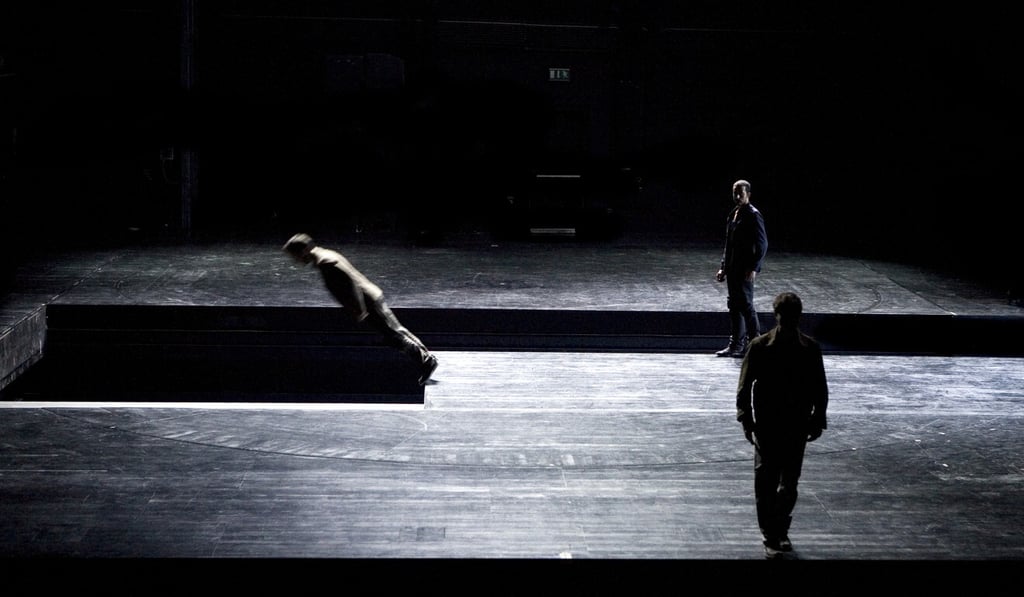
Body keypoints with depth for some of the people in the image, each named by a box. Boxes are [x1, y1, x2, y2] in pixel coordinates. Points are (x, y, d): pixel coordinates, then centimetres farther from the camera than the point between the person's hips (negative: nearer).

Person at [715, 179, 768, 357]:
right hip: (732, 269, 8)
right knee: (733, 306, 9)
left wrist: (753, 268, -19)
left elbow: (762, 244, -13)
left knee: (745, 305, -6)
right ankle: (735, 345, 14)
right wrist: (723, 267, 16)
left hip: (745, 269, -8)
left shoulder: (753, 215, -9)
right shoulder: (733, 214, 15)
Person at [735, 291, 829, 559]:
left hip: (797, 427, 2)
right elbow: (745, 386, -2)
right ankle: (770, 537, 10)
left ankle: (780, 532, 26)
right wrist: (746, 420, -8)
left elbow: (820, 388, 8)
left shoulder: (810, 349, -1)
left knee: (789, 485, 9)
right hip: (767, 427, -2)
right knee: (765, 483, 1)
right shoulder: (760, 346, -6)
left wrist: (817, 421, 4)